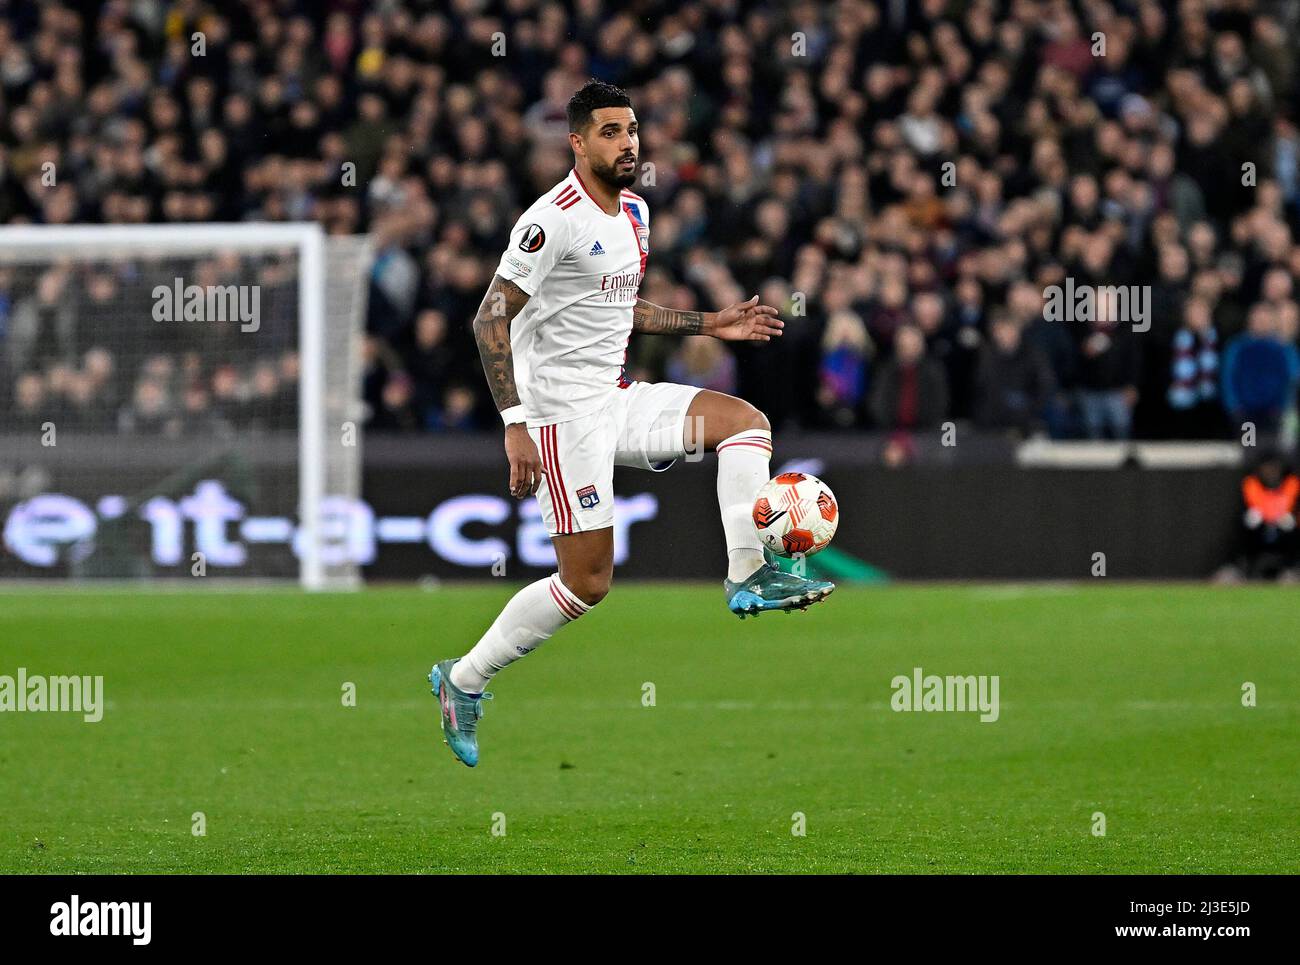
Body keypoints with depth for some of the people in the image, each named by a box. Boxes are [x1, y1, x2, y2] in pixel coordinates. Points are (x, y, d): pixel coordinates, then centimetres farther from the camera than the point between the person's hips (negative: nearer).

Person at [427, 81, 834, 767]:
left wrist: (706, 325, 19)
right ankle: (463, 680, 5)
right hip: (564, 413, -8)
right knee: (586, 583, -8)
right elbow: (491, 319, -19)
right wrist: (515, 426, -26)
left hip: (619, 398, 8)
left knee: (746, 422, -3)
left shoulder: (634, 213, 11)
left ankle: (749, 575, -11)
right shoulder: (553, 220, -17)